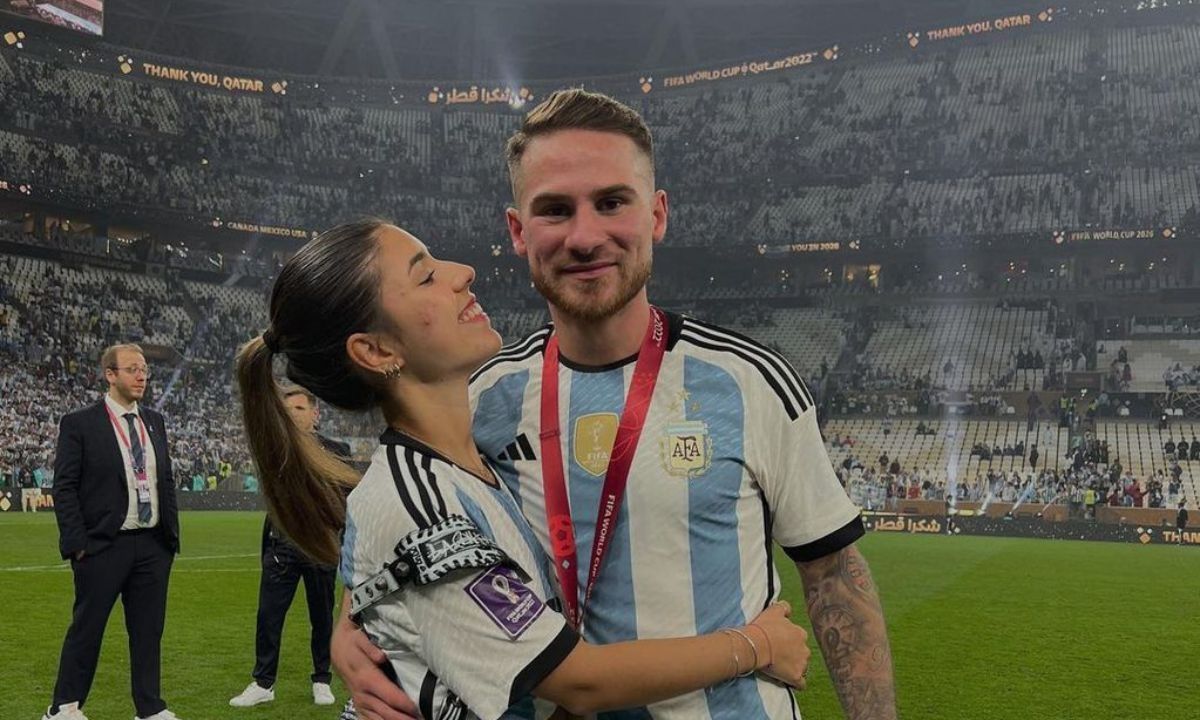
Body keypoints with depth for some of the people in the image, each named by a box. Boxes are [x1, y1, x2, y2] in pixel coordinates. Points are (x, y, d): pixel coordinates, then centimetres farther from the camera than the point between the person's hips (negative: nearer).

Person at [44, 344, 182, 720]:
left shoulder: (155, 422, 11)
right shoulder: (79, 423, -5)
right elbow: (64, 488, -7)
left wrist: (172, 534, 10)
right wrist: (77, 543, -12)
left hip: (154, 545, 5)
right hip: (103, 546, -5)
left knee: (149, 629, 10)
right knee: (86, 628, 6)